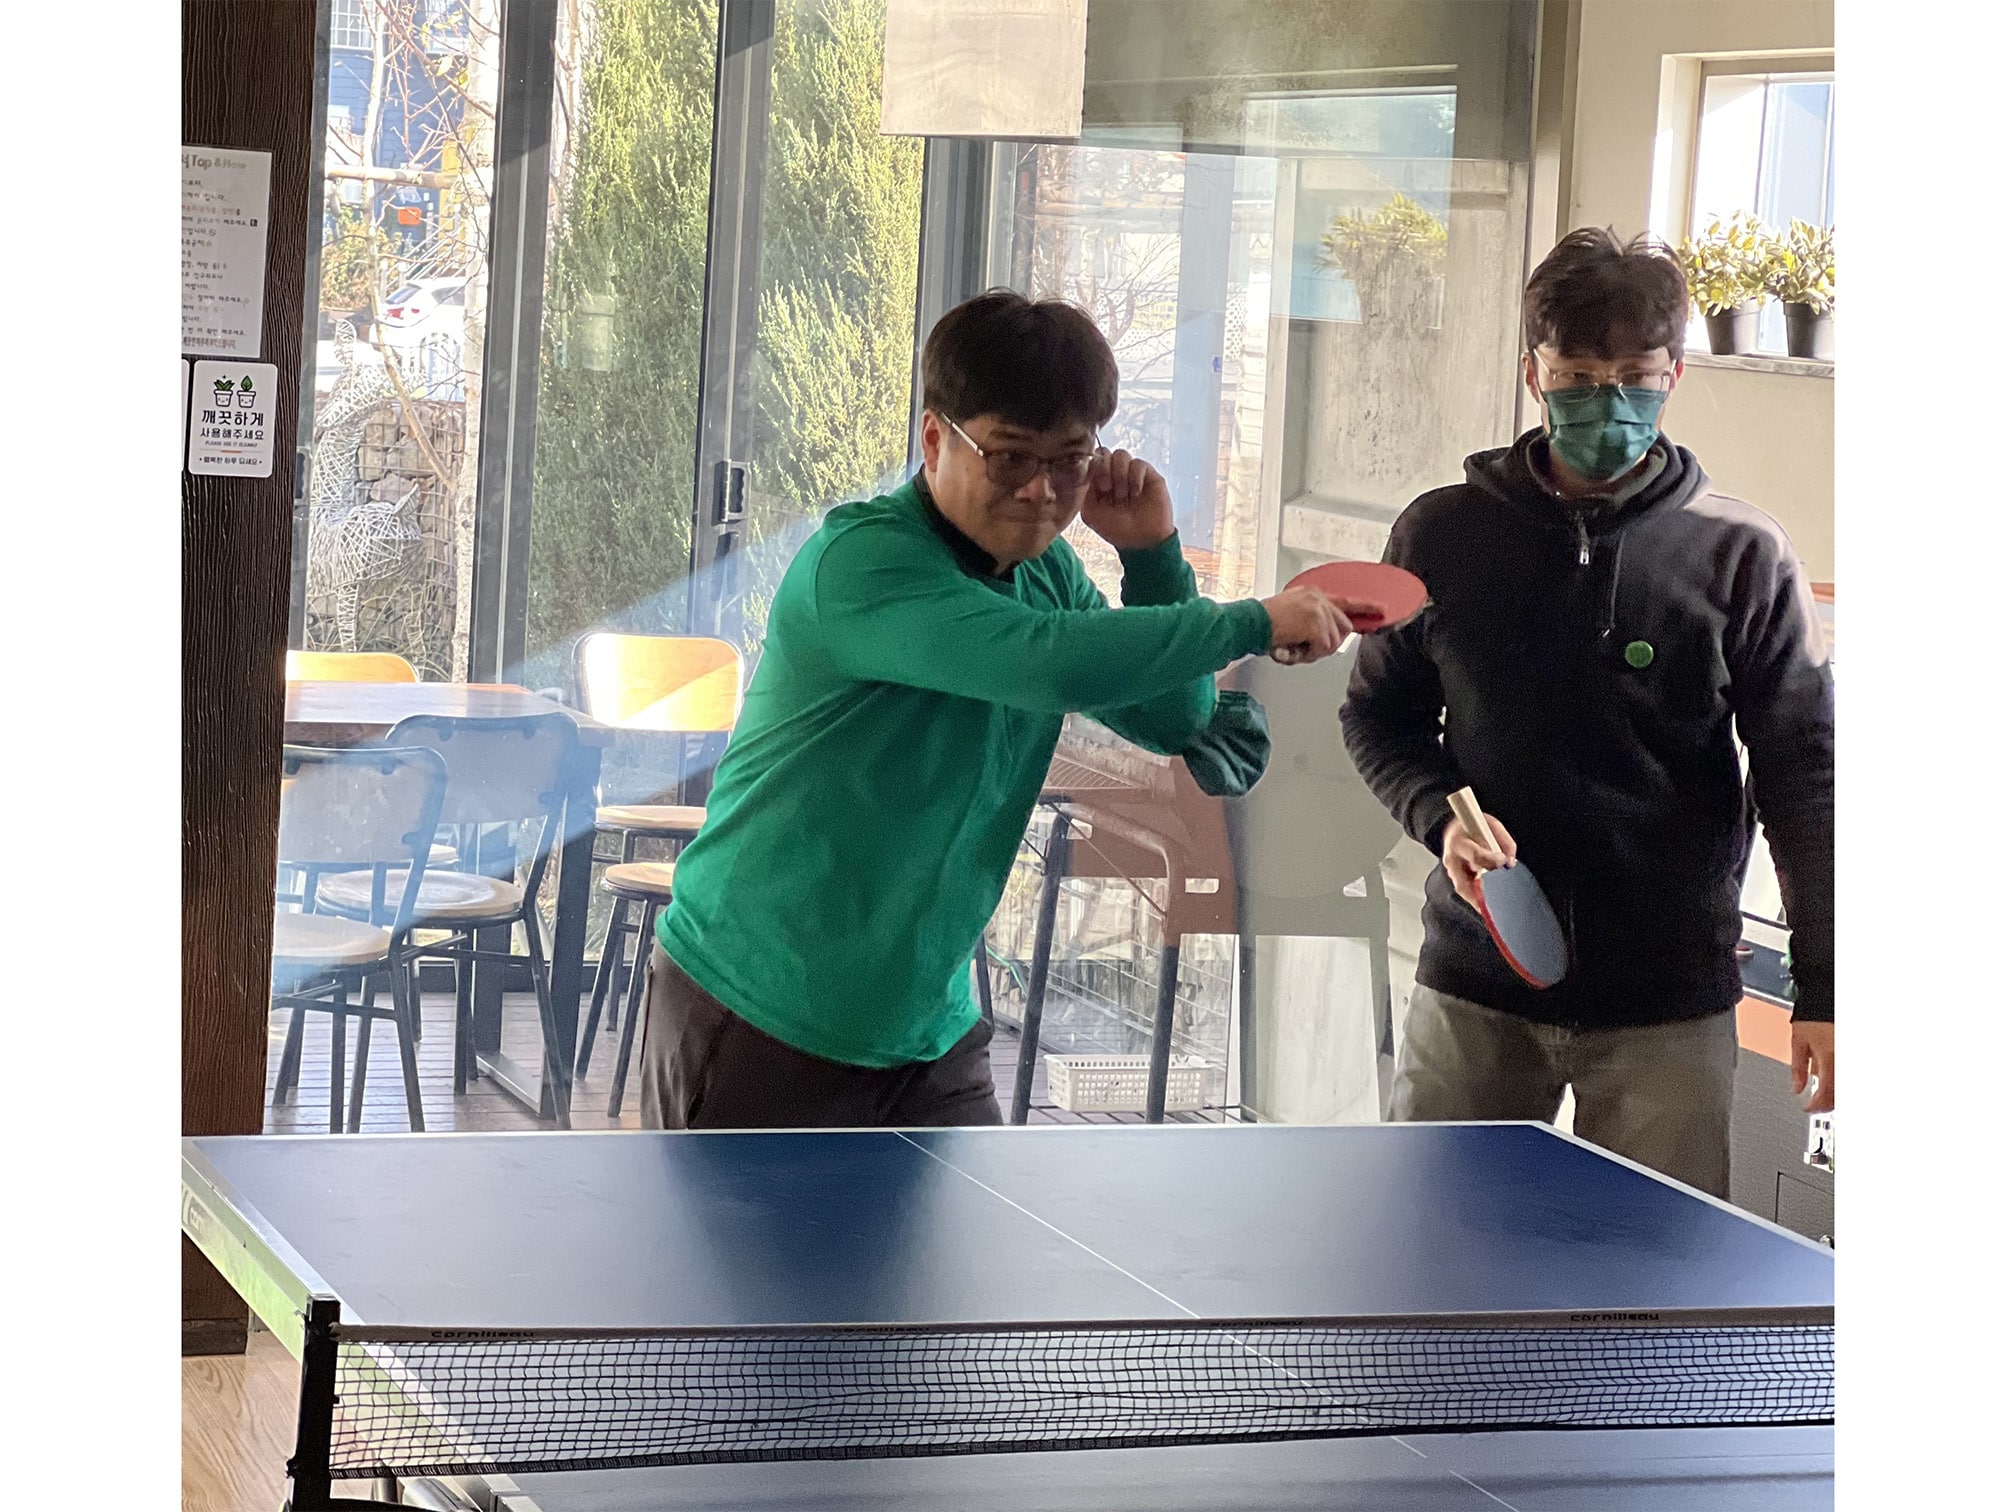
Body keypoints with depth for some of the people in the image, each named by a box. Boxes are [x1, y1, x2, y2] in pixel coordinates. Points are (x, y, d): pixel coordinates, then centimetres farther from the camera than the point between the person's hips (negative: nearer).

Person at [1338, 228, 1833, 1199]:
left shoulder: (1742, 558, -4)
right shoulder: (1443, 536, 2)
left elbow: (1803, 775, -4)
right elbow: (1380, 716, 13)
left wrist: (1821, 992, -10)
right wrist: (1442, 817, -8)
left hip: (1669, 1006, -2)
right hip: (1474, 985, 2)